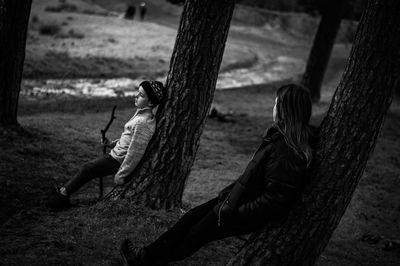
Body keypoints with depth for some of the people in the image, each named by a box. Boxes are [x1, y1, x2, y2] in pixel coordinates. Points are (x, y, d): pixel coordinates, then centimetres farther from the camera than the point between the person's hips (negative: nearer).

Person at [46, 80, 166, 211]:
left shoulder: (143, 123, -28)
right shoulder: (141, 113, 3)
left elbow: (135, 152, -25)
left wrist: (121, 174, -18)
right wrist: (112, 143, 11)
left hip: (118, 160, -9)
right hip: (117, 153, 9)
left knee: (87, 169, 3)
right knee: (88, 168, 13)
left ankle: (64, 194, 18)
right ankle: (64, 192, 21)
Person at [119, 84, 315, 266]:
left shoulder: (286, 153, -29)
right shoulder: (278, 136, 0)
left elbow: (273, 200, -28)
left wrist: (235, 212, -21)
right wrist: (229, 191, 9)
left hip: (255, 216, -8)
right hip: (244, 198, 8)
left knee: (200, 231, 4)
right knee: (193, 216, 9)